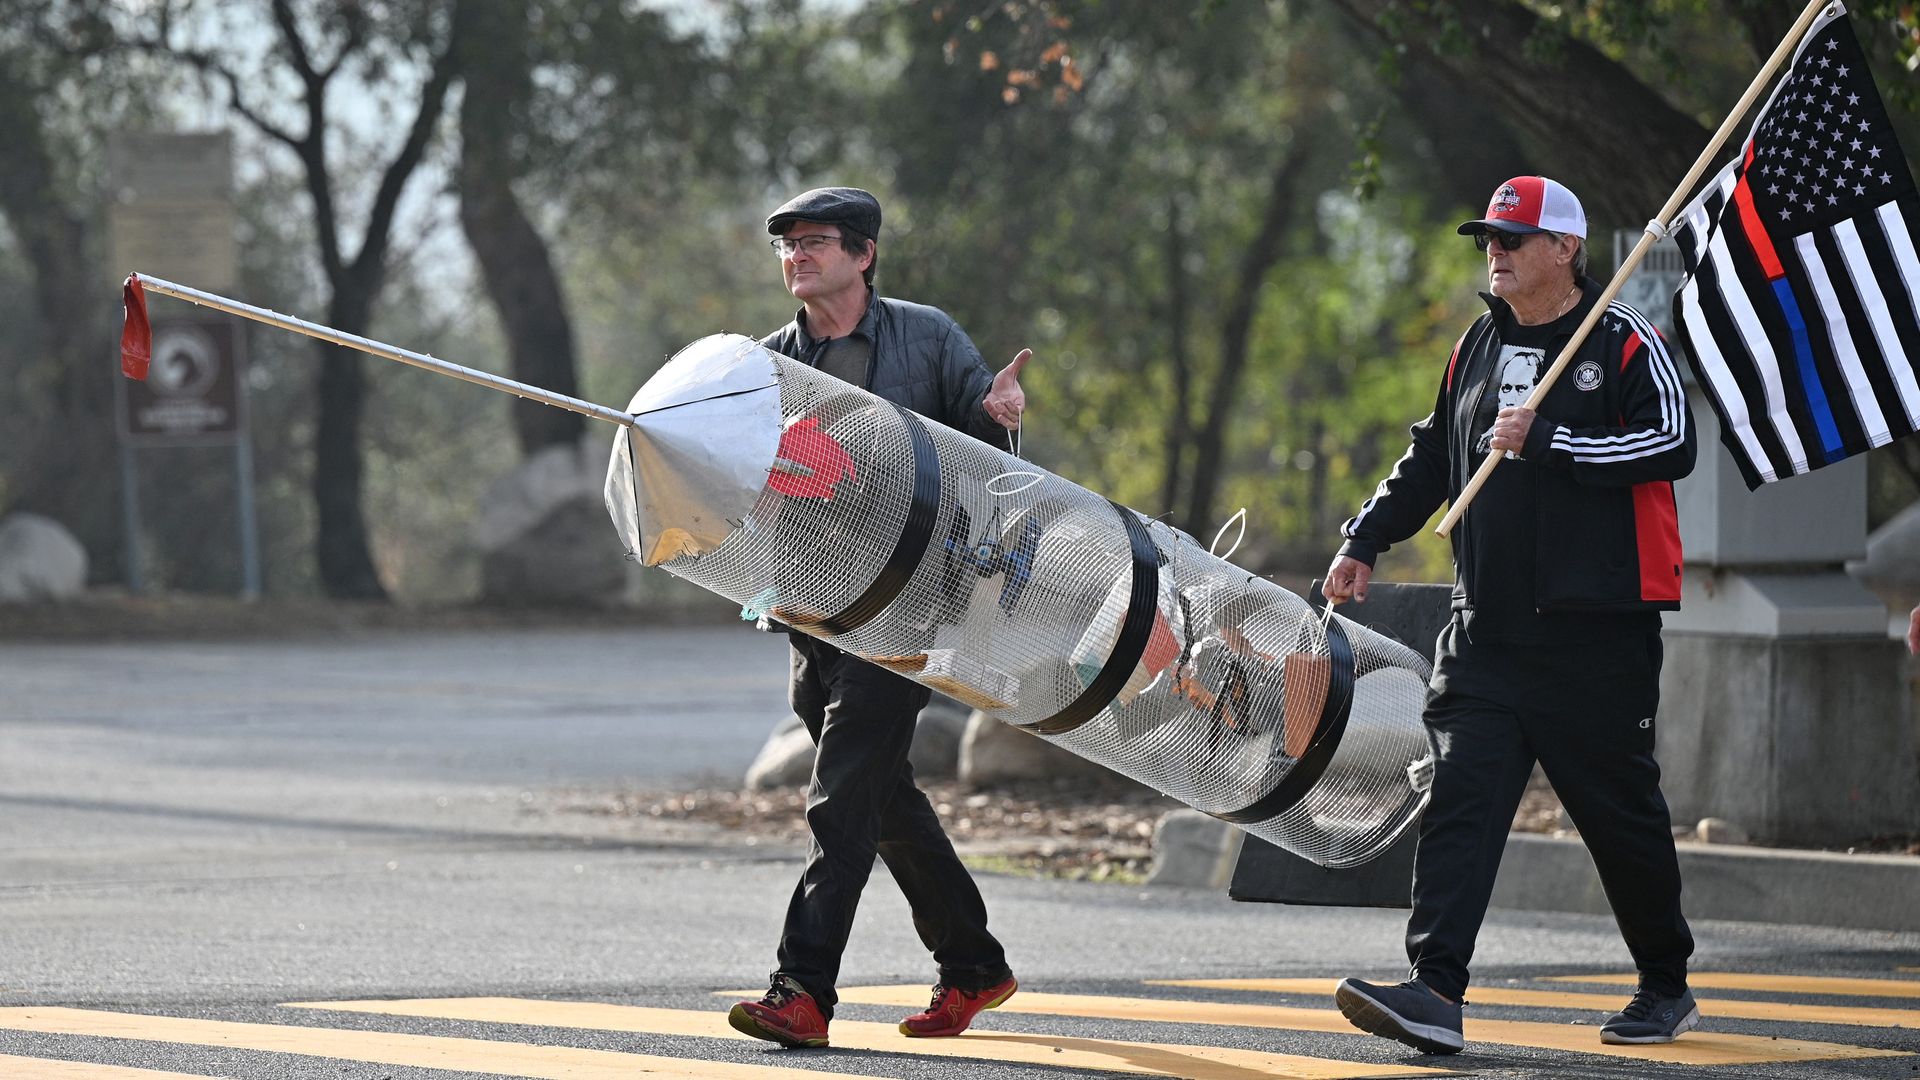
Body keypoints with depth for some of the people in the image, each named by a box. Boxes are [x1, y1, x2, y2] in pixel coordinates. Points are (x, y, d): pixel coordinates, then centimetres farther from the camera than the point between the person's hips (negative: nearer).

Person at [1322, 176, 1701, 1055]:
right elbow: (1433, 456, 27)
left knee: (1621, 814, 4)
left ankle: (1666, 988, 22)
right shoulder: (1478, 347, 17)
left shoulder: (1625, 344, -3)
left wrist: (1548, 442, -20)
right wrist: (1366, 539, 19)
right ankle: (1435, 992, -18)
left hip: (1598, 629, -5)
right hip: (1487, 633, 5)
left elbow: (1672, 445, -16)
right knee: (1460, 801, -9)